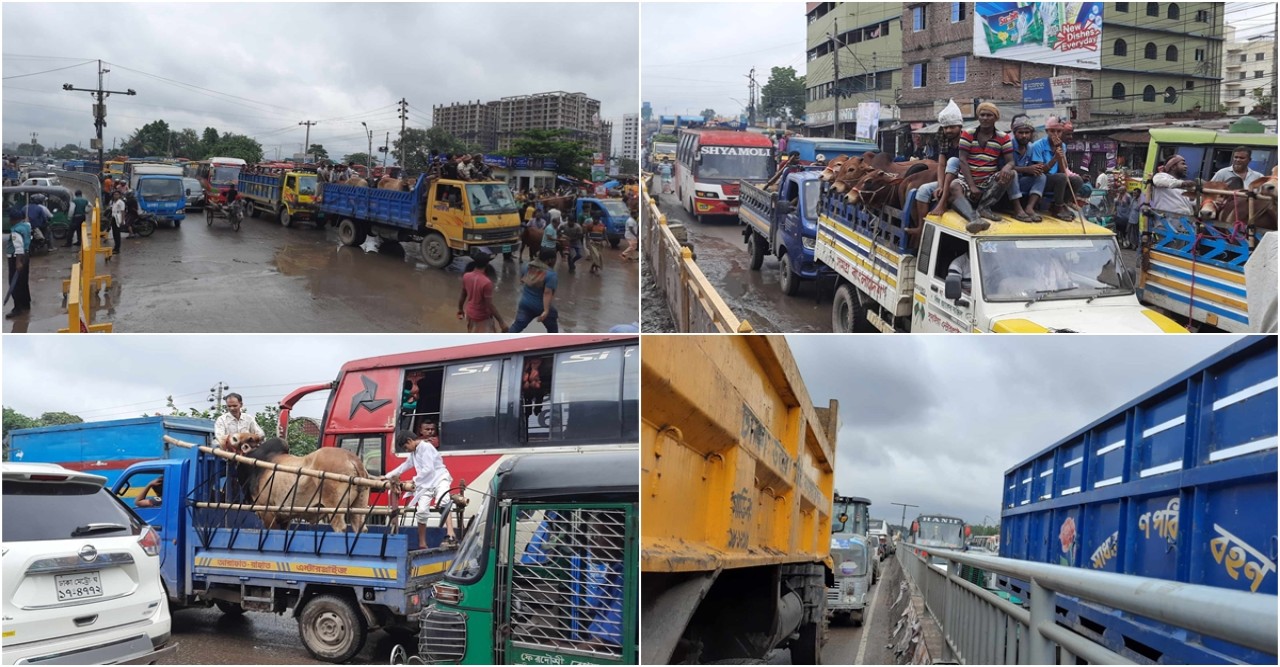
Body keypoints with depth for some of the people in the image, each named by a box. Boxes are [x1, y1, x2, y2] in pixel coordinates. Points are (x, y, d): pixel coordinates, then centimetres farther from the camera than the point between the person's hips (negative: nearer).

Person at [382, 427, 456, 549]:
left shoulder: (426, 447, -10)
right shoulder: (414, 452, 18)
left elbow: (428, 469, -17)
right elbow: (405, 466, 33)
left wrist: (415, 480, -8)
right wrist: (388, 476, 37)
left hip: (439, 479, -8)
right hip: (426, 484, 8)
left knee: (442, 504, -30)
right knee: (421, 511, -4)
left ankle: (451, 537, -45)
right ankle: (422, 544, 7)